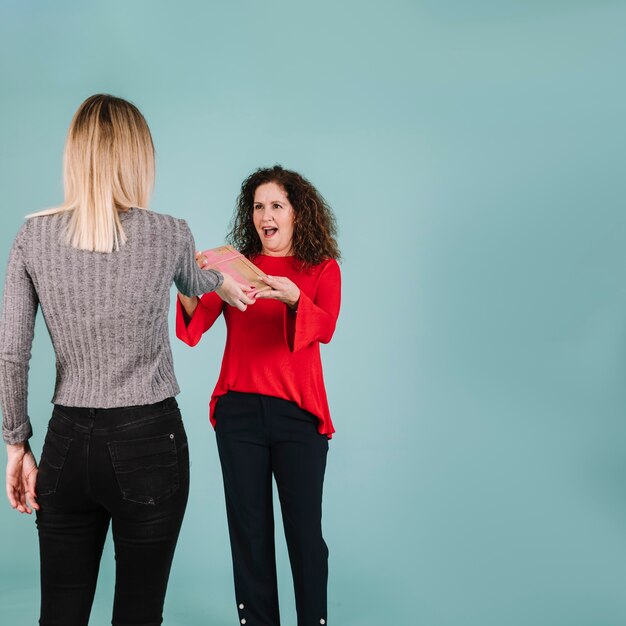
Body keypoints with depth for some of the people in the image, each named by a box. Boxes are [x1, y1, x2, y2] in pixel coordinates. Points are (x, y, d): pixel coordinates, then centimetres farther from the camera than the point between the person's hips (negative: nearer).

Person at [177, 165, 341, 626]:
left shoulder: (322, 269, 5)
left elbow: (324, 328, -14)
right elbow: (194, 327, -5)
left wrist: (293, 298, -34)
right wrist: (189, 288, -26)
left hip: (299, 414, -1)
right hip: (239, 411, 2)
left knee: (304, 529, -1)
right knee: (249, 528, 5)